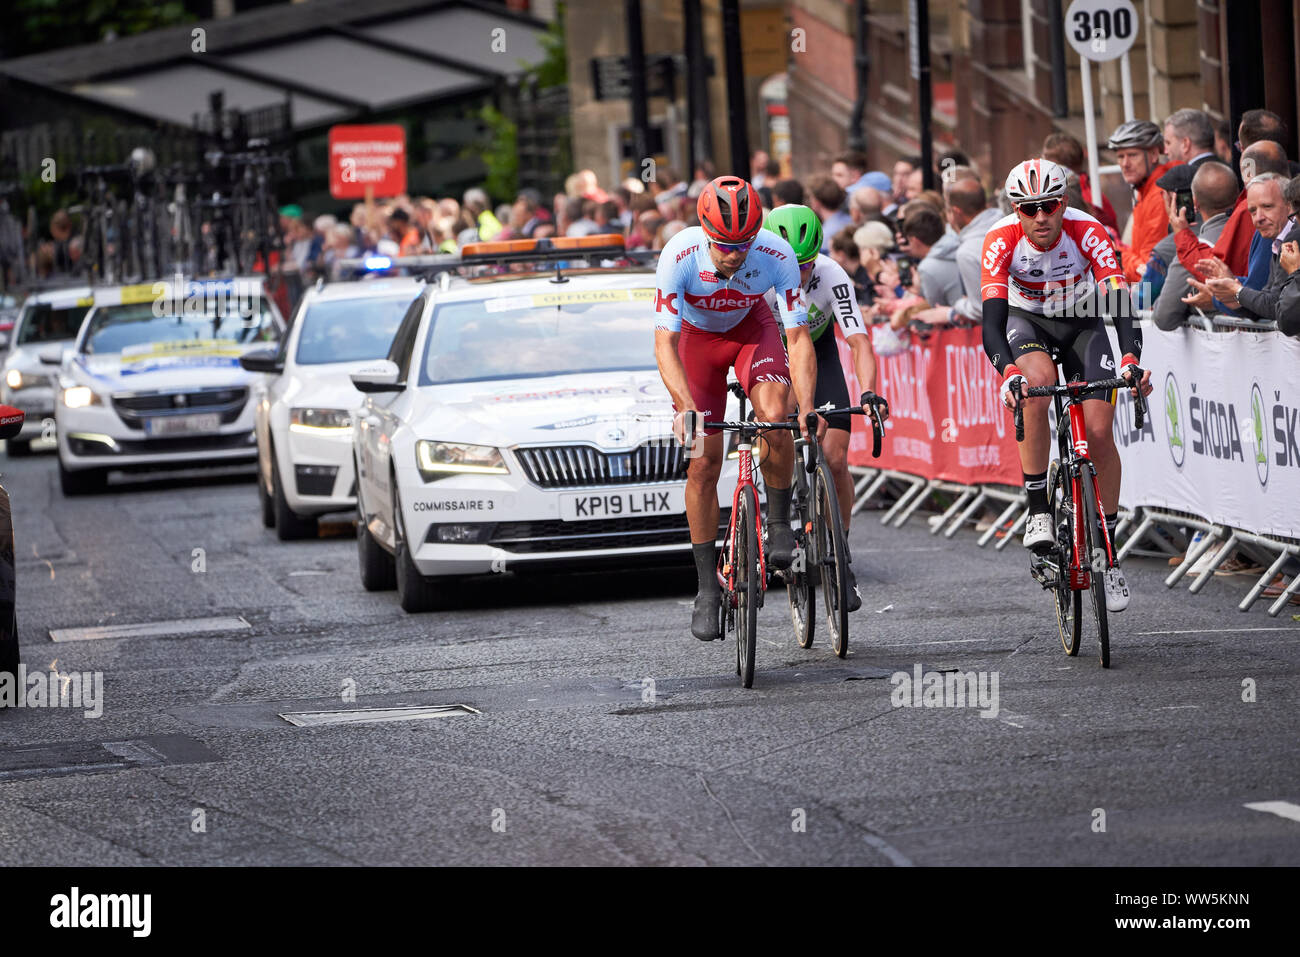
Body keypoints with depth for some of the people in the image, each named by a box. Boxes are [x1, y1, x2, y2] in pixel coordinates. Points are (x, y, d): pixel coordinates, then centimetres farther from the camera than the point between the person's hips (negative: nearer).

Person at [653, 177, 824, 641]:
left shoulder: (777, 255, -32)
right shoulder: (680, 255, -35)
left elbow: (798, 338, -28)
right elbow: (664, 343, -34)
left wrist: (808, 407, -41)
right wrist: (686, 407, -48)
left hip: (751, 326, 0)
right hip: (696, 334, 0)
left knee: (775, 415, -29)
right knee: (703, 464, -6)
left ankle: (779, 526, -7)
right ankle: (708, 588, 4)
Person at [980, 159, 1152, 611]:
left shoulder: (1086, 232, -27)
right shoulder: (1002, 240, -27)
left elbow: (1119, 302, -36)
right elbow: (992, 320, -35)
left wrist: (1130, 358, -53)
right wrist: (1008, 372, -53)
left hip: (1081, 321, 1)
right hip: (1026, 321, -1)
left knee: (1099, 430, -12)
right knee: (1037, 383, -35)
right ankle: (1038, 512, -26)